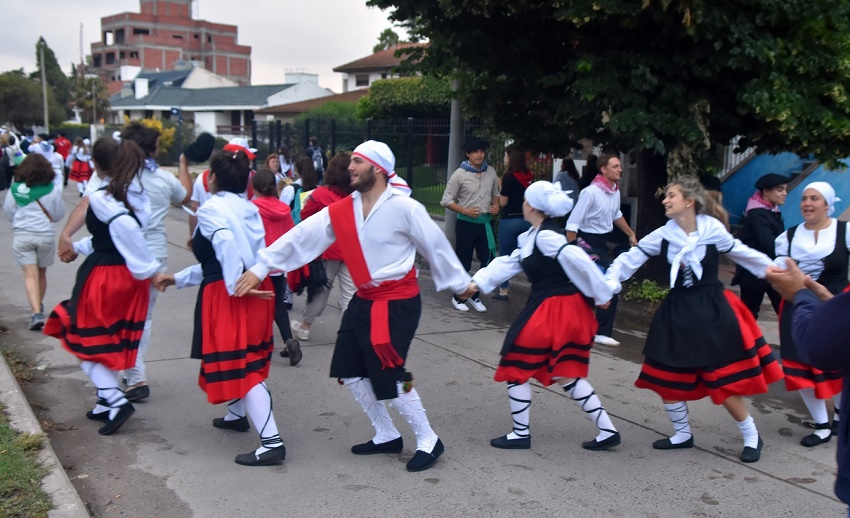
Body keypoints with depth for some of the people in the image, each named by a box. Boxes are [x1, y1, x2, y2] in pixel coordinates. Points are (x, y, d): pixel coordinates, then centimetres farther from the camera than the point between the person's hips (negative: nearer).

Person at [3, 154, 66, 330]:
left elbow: (9, 213, 4)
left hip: (22, 235, -1)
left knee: (30, 275, -2)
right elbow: (59, 214, 2)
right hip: (46, 235, 1)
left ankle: (36, 313, -16)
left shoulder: (15, 189, -5)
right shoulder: (53, 189, -6)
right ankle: (38, 307, 36)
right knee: (41, 273, 18)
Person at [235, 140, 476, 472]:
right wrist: (260, 267, -9)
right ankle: (386, 436, 31)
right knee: (349, 372, 12)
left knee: (389, 377, -9)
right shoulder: (341, 211, -1)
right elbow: (301, 238, -4)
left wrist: (460, 284, 4)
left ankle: (427, 440, 13)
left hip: (398, 303, -7)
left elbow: (436, 247, -7)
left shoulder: (404, 208, -17)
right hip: (363, 301, 8)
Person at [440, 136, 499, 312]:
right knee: (463, 263, 4)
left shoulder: (491, 172, 4)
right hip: (466, 224, -4)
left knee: (488, 261, 4)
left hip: (485, 223, 4)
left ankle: (474, 296, 21)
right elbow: (446, 200, -7)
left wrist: (496, 206, -1)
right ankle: (458, 298, 21)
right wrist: (465, 211, -17)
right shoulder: (459, 174, -9)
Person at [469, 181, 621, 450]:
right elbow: (508, 263, 13)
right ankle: (607, 430, 14)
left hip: (554, 309, -10)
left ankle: (520, 434, 16)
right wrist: (478, 282, 4)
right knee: (567, 375, 15)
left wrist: (601, 294, -16)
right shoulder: (532, 236, 14)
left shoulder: (546, 235, -17)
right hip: (563, 309, 10)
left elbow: (578, 261, -22)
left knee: (516, 368, 5)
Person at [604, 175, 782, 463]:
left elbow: (744, 254, 2)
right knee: (665, 378, 7)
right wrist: (609, 285, -17)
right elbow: (630, 259, -3)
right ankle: (683, 434, 28)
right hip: (677, 312, 4)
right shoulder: (663, 235, -3)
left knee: (723, 380, -1)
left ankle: (751, 436, 21)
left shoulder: (713, 229, -10)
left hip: (711, 310, -4)